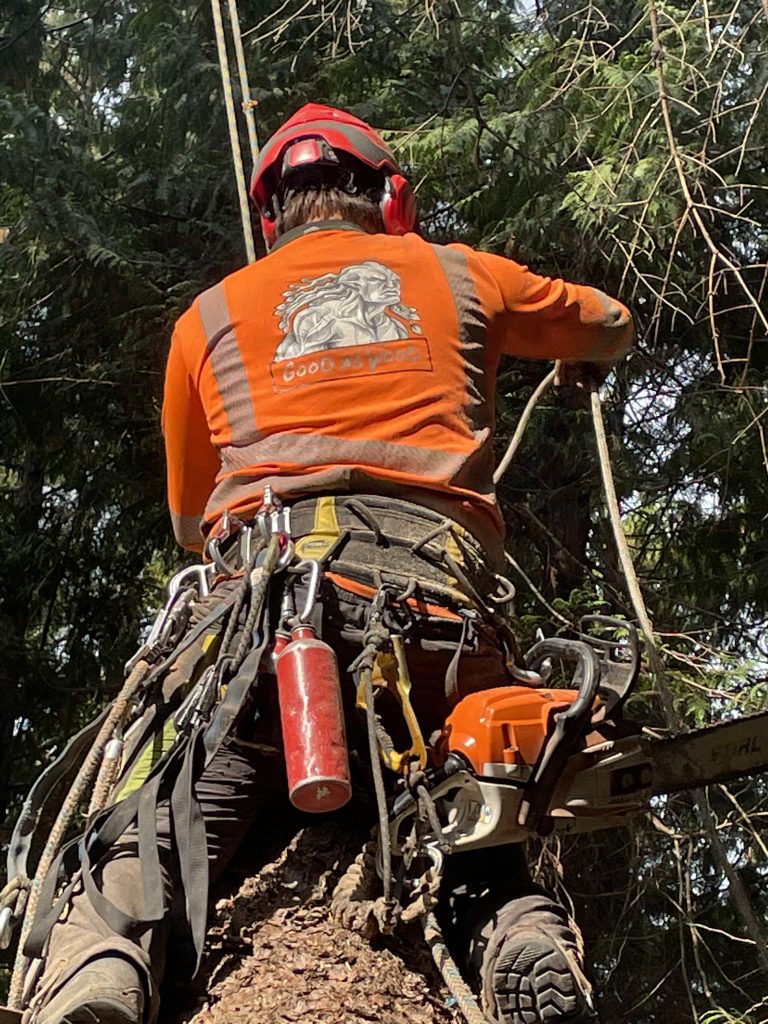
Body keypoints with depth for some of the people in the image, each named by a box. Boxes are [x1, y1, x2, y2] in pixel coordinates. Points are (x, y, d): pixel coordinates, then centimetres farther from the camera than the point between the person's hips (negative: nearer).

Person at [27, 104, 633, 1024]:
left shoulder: (208, 318, 26)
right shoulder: (455, 276, 27)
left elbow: (189, 521, 33)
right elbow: (610, 324, 45)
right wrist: (582, 364, 68)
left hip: (274, 574, -1)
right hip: (443, 589, 1)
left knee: (171, 819, -6)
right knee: (481, 847, 9)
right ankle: (528, 942, -21)